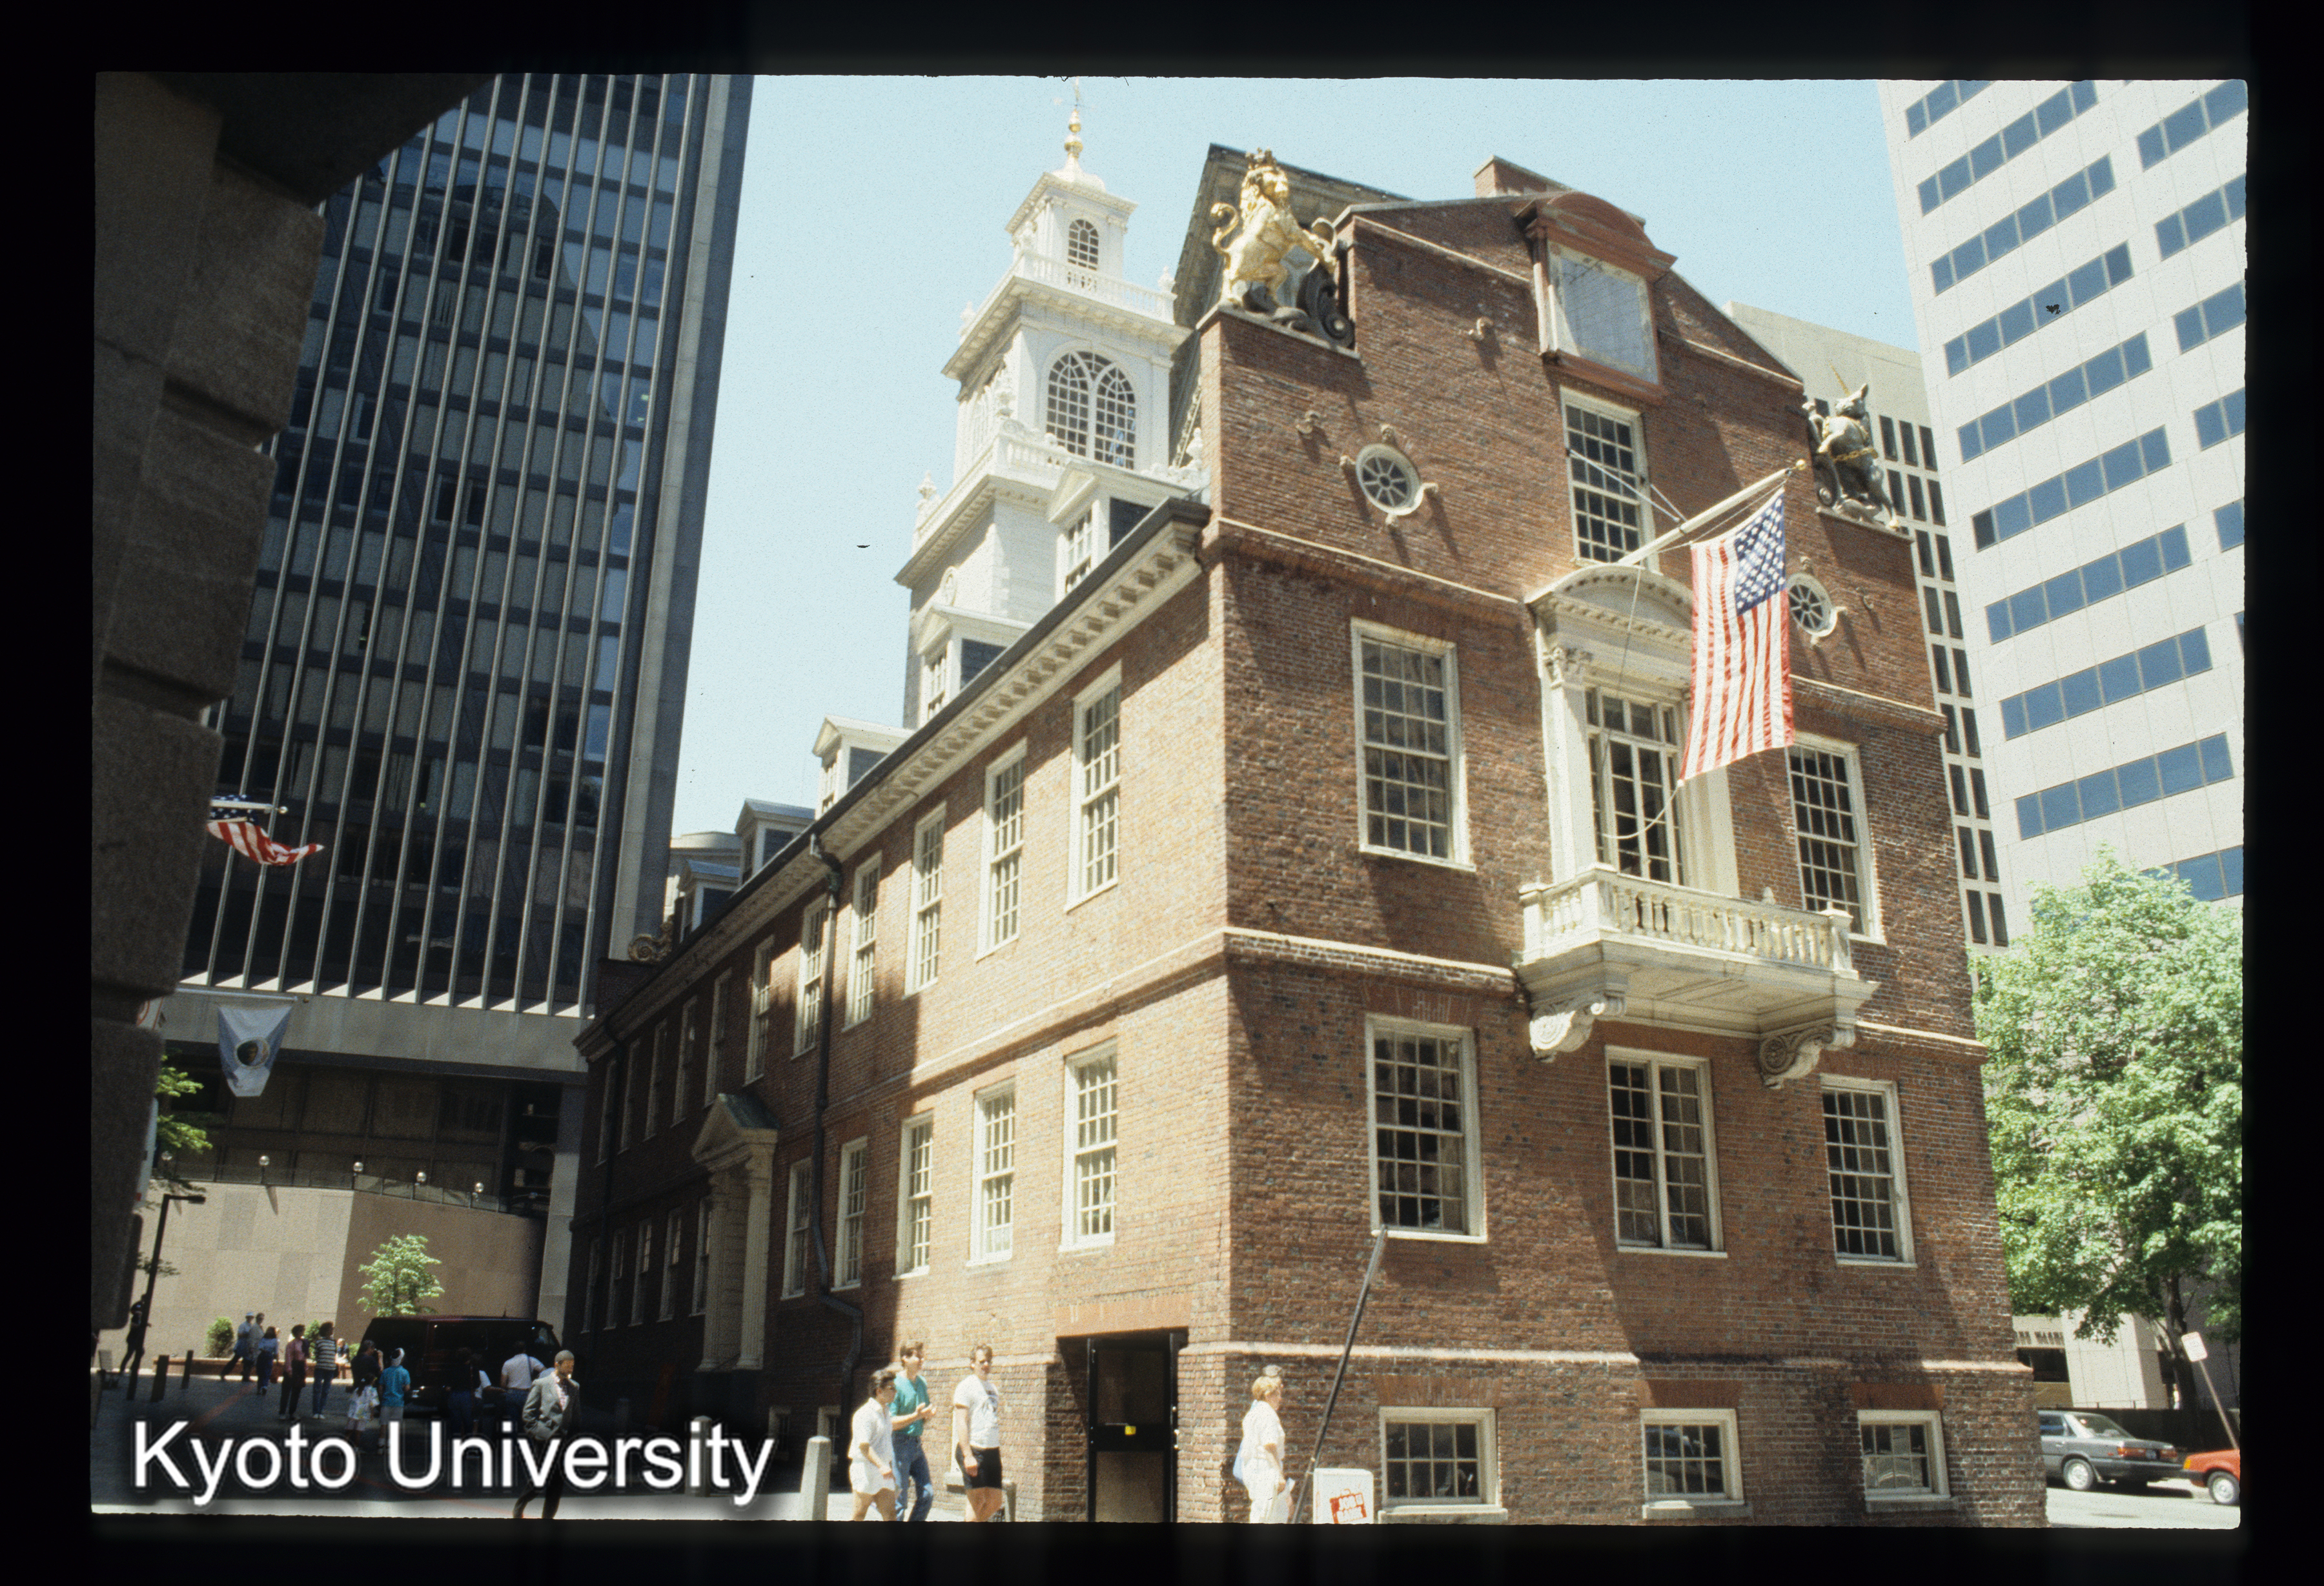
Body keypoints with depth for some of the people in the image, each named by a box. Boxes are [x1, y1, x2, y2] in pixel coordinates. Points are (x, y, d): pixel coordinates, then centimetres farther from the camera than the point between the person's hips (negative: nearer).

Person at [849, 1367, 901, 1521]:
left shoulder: (886, 1412, 14)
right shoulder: (866, 1414, -15)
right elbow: (864, 1446, -22)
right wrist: (882, 1466, -31)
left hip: (884, 1472, 8)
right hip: (866, 1469, -8)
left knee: (890, 1514, 1)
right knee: (858, 1515, -2)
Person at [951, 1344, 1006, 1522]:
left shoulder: (992, 1388, 19)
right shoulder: (966, 1386, -5)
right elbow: (961, 1423, -13)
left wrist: (996, 1451, 18)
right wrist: (968, 1456, -20)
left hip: (992, 1450, 8)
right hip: (973, 1449, -7)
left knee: (995, 1503, 6)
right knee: (977, 1501, -7)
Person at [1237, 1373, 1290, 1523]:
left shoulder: (1251, 1414, 17)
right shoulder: (1268, 1414, -13)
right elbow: (1270, 1447, -21)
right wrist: (1280, 1476, -21)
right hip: (1266, 1470, -10)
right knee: (1262, 1517, -9)